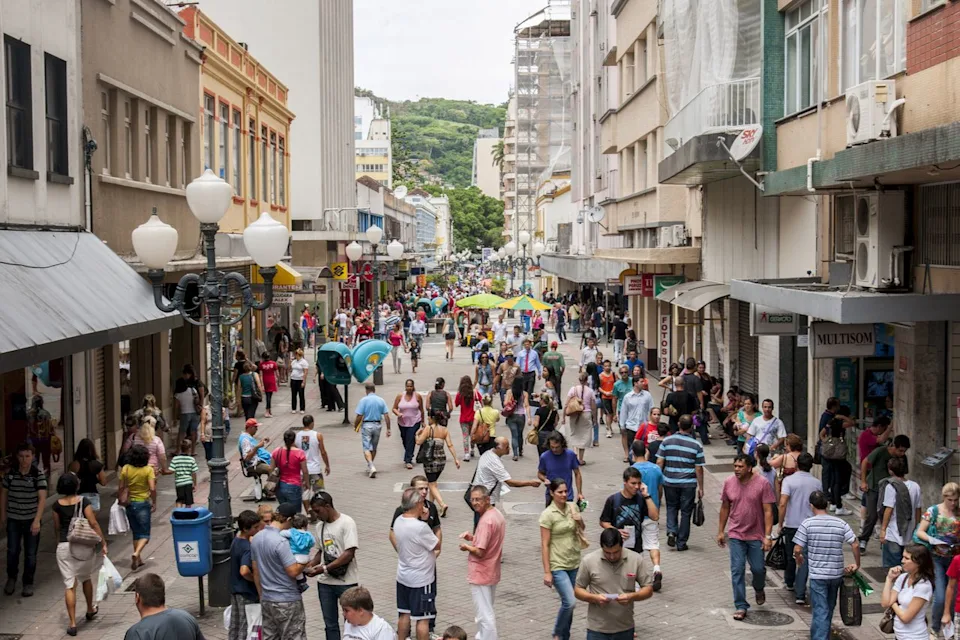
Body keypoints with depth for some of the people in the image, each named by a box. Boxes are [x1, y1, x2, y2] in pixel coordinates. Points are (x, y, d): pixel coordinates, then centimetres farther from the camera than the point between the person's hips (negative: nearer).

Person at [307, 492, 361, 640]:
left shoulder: (346, 523, -13)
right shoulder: (320, 526, 8)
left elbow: (349, 554, -19)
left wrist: (323, 569, -20)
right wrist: (310, 566, -3)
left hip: (346, 581, -6)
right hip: (325, 582, 6)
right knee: (330, 624, 12)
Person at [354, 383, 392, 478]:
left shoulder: (363, 400, -10)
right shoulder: (381, 400, 1)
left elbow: (359, 416, -12)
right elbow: (386, 416, -2)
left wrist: (355, 426, 3)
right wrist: (388, 429, 3)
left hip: (366, 425, -4)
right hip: (377, 425, 4)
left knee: (366, 448, -2)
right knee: (374, 448, 18)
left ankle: (371, 466, -21)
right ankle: (370, 467, 30)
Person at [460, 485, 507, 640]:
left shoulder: (486, 521, -24)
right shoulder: (498, 515, 6)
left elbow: (479, 552, -27)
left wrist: (466, 547, -8)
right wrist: (473, 538, 5)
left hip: (480, 574, -10)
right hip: (492, 573, 10)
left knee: (485, 615, -2)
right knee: (487, 611, 22)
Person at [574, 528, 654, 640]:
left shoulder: (636, 559, -5)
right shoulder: (588, 561, -8)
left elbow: (649, 589, 1)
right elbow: (577, 590, 0)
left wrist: (632, 596, -19)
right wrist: (594, 598, -19)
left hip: (625, 629, 2)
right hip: (597, 630, -2)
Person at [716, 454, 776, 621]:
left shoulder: (762, 484, -11)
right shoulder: (729, 483, -1)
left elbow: (768, 512, -9)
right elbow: (725, 508, 10)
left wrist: (768, 536, -14)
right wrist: (721, 531, 11)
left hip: (756, 535, -2)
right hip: (736, 535, 2)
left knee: (758, 569, 6)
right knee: (737, 570, -2)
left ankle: (759, 589, 40)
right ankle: (741, 607, 6)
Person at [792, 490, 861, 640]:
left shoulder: (807, 523, -10)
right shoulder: (841, 524, -1)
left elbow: (797, 550, -12)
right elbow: (855, 545, -6)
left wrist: (798, 559, 9)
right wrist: (857, 564, 8)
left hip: (817, 574, -4)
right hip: (837, 573, 4)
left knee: (820, 611, -1)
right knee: (829, 608, 22)